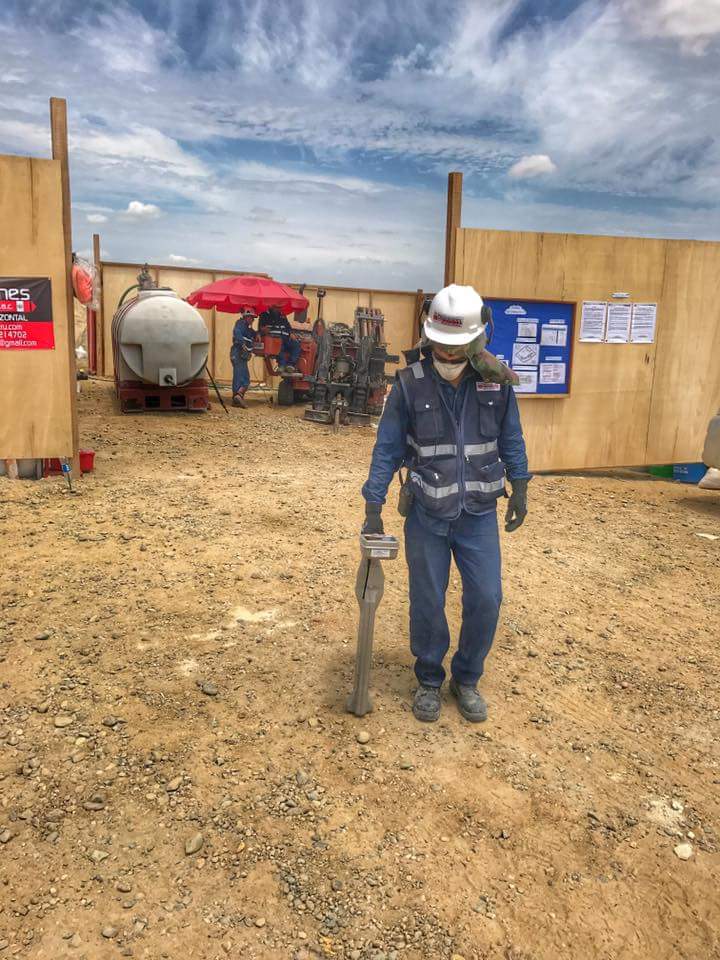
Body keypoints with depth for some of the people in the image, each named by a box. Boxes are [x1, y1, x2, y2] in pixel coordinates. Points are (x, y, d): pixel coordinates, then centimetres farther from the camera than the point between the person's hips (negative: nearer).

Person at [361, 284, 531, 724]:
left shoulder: (496, 381, -5)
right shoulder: (410, 383, -11)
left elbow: (511, 438, 6)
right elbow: (388, 448, -7)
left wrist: (520, 489, 6)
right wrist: (373, 508, -8)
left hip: (479, 514, 2)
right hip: (427, 515, -1)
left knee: (486, 600, 3)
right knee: (427, 604, 8)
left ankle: (467, 680, 27)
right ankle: (429, 682, 30)